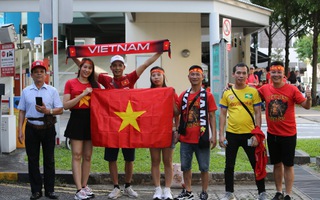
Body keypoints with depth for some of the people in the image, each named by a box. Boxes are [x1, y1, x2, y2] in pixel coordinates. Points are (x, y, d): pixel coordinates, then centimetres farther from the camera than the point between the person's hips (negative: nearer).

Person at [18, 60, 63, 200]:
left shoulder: (52, 91, 4)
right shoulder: (26, 91, 7)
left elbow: (60, 110, 1)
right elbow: (22, 111, 8)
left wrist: (48, 111, -18)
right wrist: (20, 130, 2)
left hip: (48, 128, -1)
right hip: (32, 129, 1)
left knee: (49, 160, 5)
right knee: (33, 160, 4)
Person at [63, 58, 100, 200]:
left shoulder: (95, 85, 12)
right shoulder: (70, 83, 2)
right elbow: (65, 105, -6)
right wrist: (83, 94, -12)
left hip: (91, 120, 4)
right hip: (76, 120, -4)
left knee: (87, 156, 8)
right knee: (77, 155, -7)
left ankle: (84, 186, 17)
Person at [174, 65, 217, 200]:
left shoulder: (207, 95, -2)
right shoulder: (183, 95, 9)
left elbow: (212, 116, -2)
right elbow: (177, 112, 15)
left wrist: (214, 135, -7)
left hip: (201, 137, -4)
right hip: (186, 138, 4)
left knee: (204, 167, 3)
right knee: (185, 166, 10)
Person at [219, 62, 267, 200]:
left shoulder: (253, 92, -1)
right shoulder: (227, 93, 3)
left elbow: (258, 113, -1)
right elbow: (222, 115, 5)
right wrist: (221, 135, -2)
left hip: (249, 133, -1)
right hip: (231, 134, 2)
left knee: (256, 164, 7)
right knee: (229, 165, 10)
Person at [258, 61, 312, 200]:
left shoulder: (292, 89, -11)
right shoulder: (265, 89, -1)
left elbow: (306, 106, -11)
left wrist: (308, 98, -33)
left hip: (288, 134, -4)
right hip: (272, 134, 4)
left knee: (288, 165, 3)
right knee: (277, 164, 15)